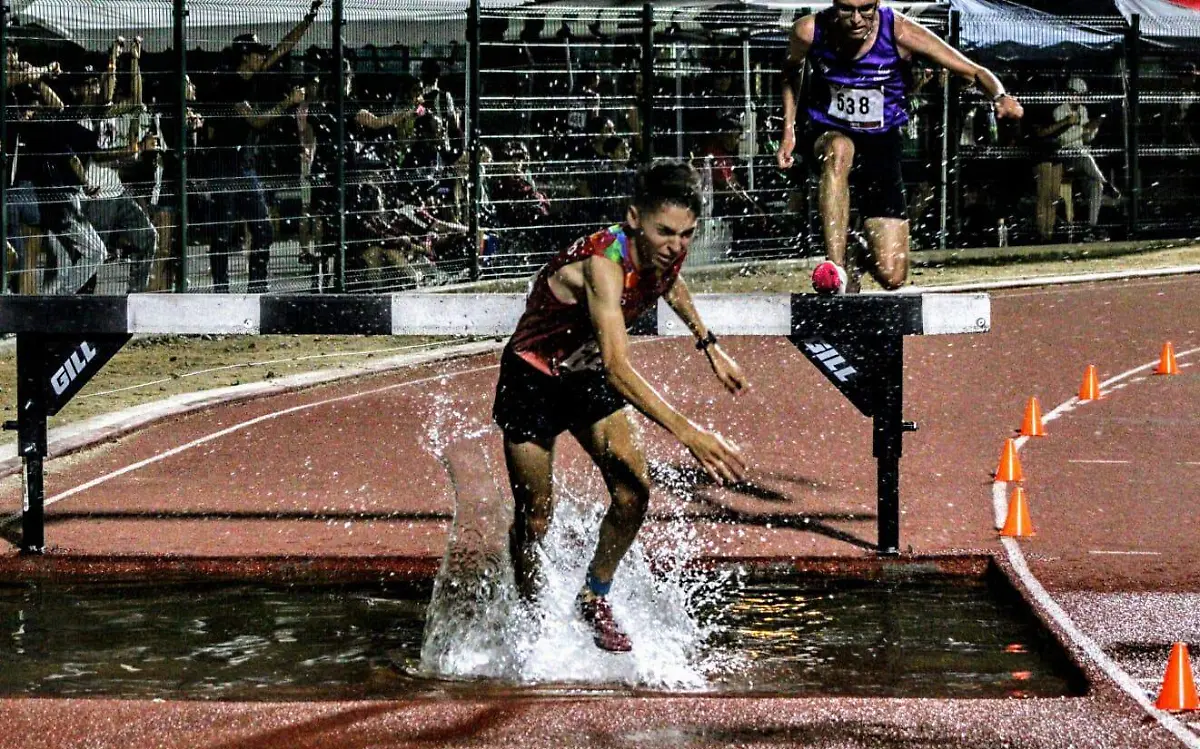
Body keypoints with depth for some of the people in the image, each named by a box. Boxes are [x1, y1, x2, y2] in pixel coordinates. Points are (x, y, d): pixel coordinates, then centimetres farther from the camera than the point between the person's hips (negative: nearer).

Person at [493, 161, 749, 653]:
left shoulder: (667, 252, -15)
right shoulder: (604, 265, -38)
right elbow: (618, 368, -47)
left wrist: (709, 345, 18)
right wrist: (687, 433, -54)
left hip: (586, 376, 6)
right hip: (532, 378, -6)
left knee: (633, 490, -9)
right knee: (535, 517, 1)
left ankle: (594, 599, 12)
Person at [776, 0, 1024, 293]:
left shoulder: (900, 32, -20)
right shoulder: (809, 31, -15)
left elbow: (974, 72, -18)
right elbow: (791, 71, 10)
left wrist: (1000, 96, -38)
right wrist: (788, 131, 2)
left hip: (881, 144, 0)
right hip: (825, 135, 0)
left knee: (892, 277, -9)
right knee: (839, 149, -42)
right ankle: (835, 267, -41)